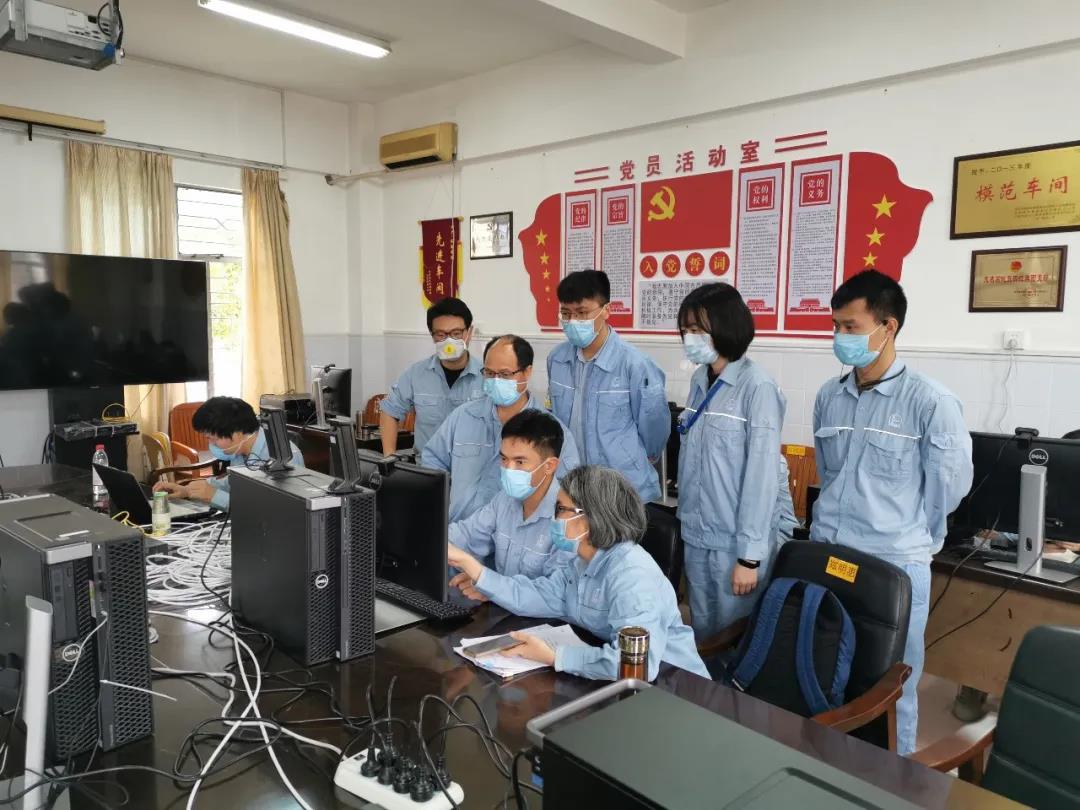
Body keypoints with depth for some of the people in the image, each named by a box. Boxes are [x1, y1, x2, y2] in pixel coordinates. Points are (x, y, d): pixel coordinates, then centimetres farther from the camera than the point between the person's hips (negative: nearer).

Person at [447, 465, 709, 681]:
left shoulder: (632, 574, -28)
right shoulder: (583, 565, 5)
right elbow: (530, 597, 2)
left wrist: (553, 657, -31)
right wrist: (466, 561, -1)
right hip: (618, 682, 8)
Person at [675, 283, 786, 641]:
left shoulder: (757, 386, -16)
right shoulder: (699, 380, 6)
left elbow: (762, 473, -17)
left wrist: (750, 555, -16)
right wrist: (686, 518, 13)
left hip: (734, 542, -6)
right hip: (695, 536, 6)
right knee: (703, 634, 20)